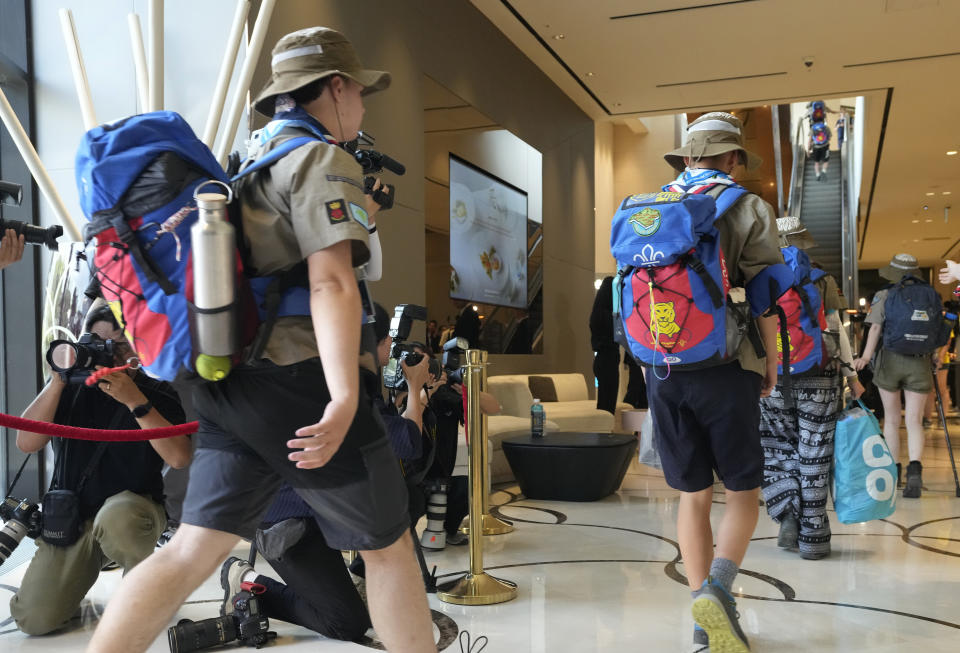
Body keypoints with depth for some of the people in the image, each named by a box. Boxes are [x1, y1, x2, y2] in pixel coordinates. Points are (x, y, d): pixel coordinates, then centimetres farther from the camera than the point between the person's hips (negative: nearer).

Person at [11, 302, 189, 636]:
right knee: (35, 619, -13)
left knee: (116, 518, -39)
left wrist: (134, 401, -26)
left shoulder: (157, 393, -3)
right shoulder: (70, 387, 4)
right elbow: (27, 443, -7)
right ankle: (86, 567, 20)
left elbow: (179, 457, -18)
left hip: (133, 509, -3)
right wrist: (58, 380, -15)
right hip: (70, 513, 3)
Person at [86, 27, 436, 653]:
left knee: (191, 550, 9)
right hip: (299, 383, -8)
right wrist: (344, 400, -28)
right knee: (387, 543, 7)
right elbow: (332, 282, -22)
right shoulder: (325, 161, -8)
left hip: (229, 383, 9)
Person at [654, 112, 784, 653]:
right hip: (725, 368, -4)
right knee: (743, 492, 9)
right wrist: (771, 362, 6)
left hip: (663, 371, 4)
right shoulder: (748, 208, -1)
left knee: (694, 495, 11)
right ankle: (719, 588, -14)